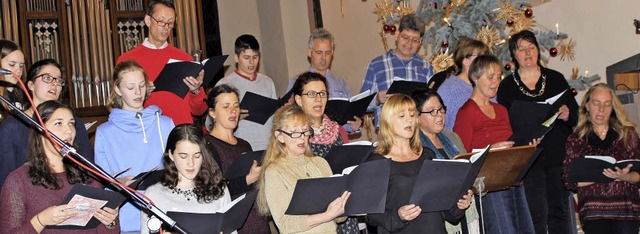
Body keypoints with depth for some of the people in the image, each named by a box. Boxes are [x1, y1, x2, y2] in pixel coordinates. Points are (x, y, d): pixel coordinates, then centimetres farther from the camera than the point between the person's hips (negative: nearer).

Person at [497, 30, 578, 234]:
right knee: (537, 213, -7)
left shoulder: (556, 79, 11)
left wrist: (567, 115, -11)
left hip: (558, 156, 2)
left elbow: (575, 114, 11)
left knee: (560, 209, 4)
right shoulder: (506, 86, 6)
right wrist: (522, 132, -16)